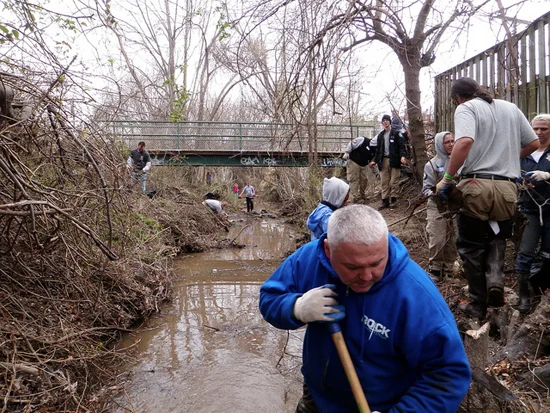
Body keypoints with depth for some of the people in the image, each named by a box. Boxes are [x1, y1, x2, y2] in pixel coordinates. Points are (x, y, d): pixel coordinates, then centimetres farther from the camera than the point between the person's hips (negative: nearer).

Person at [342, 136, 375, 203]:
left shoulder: (374, 150, 2)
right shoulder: (362, 140, -19)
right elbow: (351, 144, -14)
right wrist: (346, 153, -15)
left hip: (364, 165, 7)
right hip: (353, 162, -7)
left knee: (364, 179, 6)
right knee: (354, 179, -7)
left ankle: (362, 196, 22)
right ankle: (355, 198, -4)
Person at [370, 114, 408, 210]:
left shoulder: (396, 133, 4)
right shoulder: (380, 135, 20)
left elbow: (402, 146, -5)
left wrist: (403, 156, -21)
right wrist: (375, 161, 16)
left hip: (394, 160, -5)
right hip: (383, 161, 5)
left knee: (393, 182, -5)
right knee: (384, 182, 2)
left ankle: (394, 199, 6)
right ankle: (385, 201, 7)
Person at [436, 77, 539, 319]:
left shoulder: (466, 108, -3)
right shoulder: (511, 108, 15)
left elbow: (465, 142, -22)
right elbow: (533, 143, 18)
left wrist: (447, 179, -17)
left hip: (477, 185, -5)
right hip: (507, 188, 5)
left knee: (472, 247, 9)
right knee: (497, 238, 25)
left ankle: (477, 305, 17)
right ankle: (495, 279, 0)